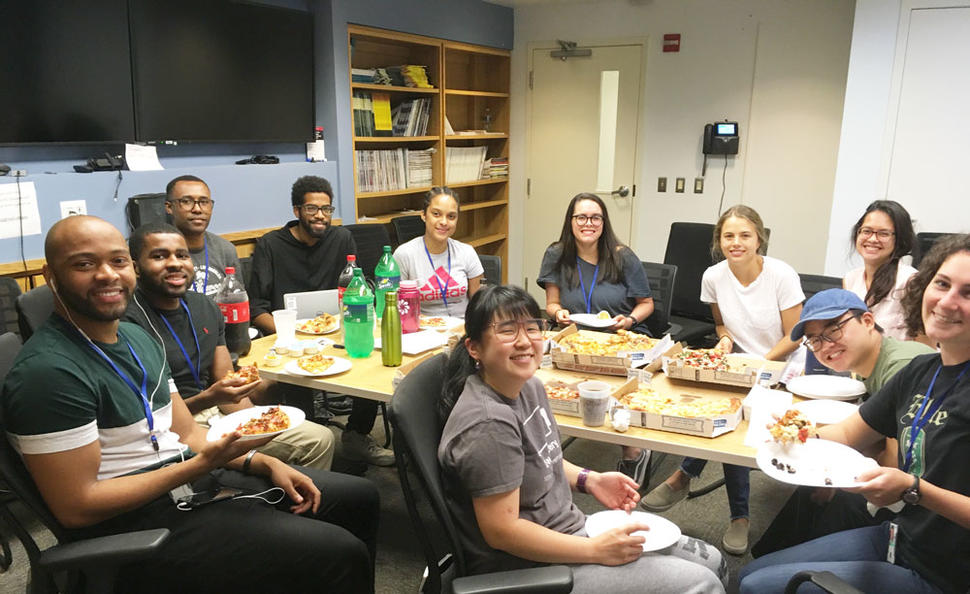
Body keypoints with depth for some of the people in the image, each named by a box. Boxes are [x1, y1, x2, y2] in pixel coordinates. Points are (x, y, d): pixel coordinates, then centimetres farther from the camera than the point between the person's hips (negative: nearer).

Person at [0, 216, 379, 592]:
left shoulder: (137, 337, 10)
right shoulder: (49, 371, -19)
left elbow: (187, 433, 13)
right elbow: (76, 507, -20)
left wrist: (264, 464, -2)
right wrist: (202, 464, -21)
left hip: (194, 477, 9)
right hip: (137, 523, -9)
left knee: (359, 498, 11)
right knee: (341, 556, -19)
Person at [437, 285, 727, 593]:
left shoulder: (528, 386, 1)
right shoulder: (489, 423, -27)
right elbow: (501, 530, -26)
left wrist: (590, 480, 3)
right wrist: (597, 550, -19)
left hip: (570, 528, 9)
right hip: (531, 567, -9)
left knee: (710, 560, 12)